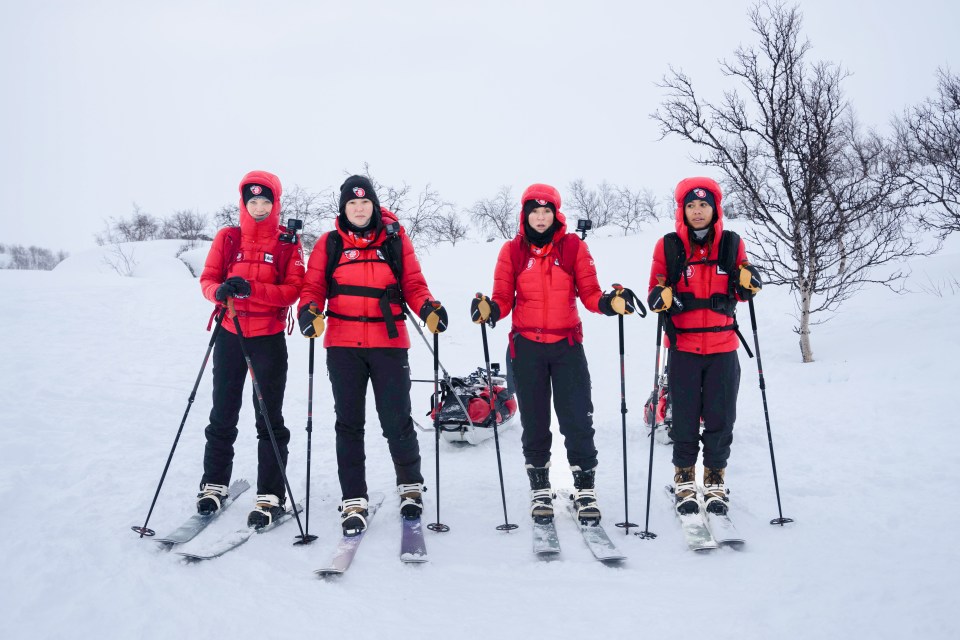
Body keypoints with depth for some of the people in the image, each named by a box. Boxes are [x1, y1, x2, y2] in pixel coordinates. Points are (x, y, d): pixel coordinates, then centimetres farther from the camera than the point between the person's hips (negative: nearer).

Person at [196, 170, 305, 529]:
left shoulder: (287, 244, -1)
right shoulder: (227, 239, 5)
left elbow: (293, 290, -10)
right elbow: (207, 279, 2)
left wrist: (251, 288, -24)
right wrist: (219, 291, -21)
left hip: (269, 339, -2)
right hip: (229, 335, 3)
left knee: (269, 419, 0)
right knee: (223, 414, 11)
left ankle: (270, 497, 6)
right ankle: (214, 484, 27)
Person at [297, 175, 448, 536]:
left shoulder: (396, 241, 7)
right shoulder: (329, 244, 8)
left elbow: (413, 285, 5)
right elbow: (313, 287, 4)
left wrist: (428, 308, -14)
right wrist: (310, 310, -16)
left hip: (389, 343, -1)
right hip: (343, 345, 1)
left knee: (397, 421, 1)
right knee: (349, 424, 7)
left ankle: (411, 486, 25)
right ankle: (353, 502, 17)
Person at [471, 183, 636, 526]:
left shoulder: (574, 246, 2)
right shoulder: (512, 250, 3)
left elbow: (589, 293, 0)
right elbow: (504, 299, 2)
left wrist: (610, 302, -19)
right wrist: (489, 310, -19)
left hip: (567, 344, 0)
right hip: (527, 346, 1)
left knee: (577, 418, -2)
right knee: (534, 421, 9)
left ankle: (585, 489, 12)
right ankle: (539, 490, 23)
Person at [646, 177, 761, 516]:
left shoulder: (731, 243, 4)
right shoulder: (668, 246, -1)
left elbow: (739, 294, 11)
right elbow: (656, 294, 4)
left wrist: (748, 284, -11)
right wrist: (660, 297, -18)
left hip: (723, 346, 1)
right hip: (683, 346, -1)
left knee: (720, 418, 6)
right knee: (685, 418, 4)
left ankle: (715, 480, 22)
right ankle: (684, 479, 22)